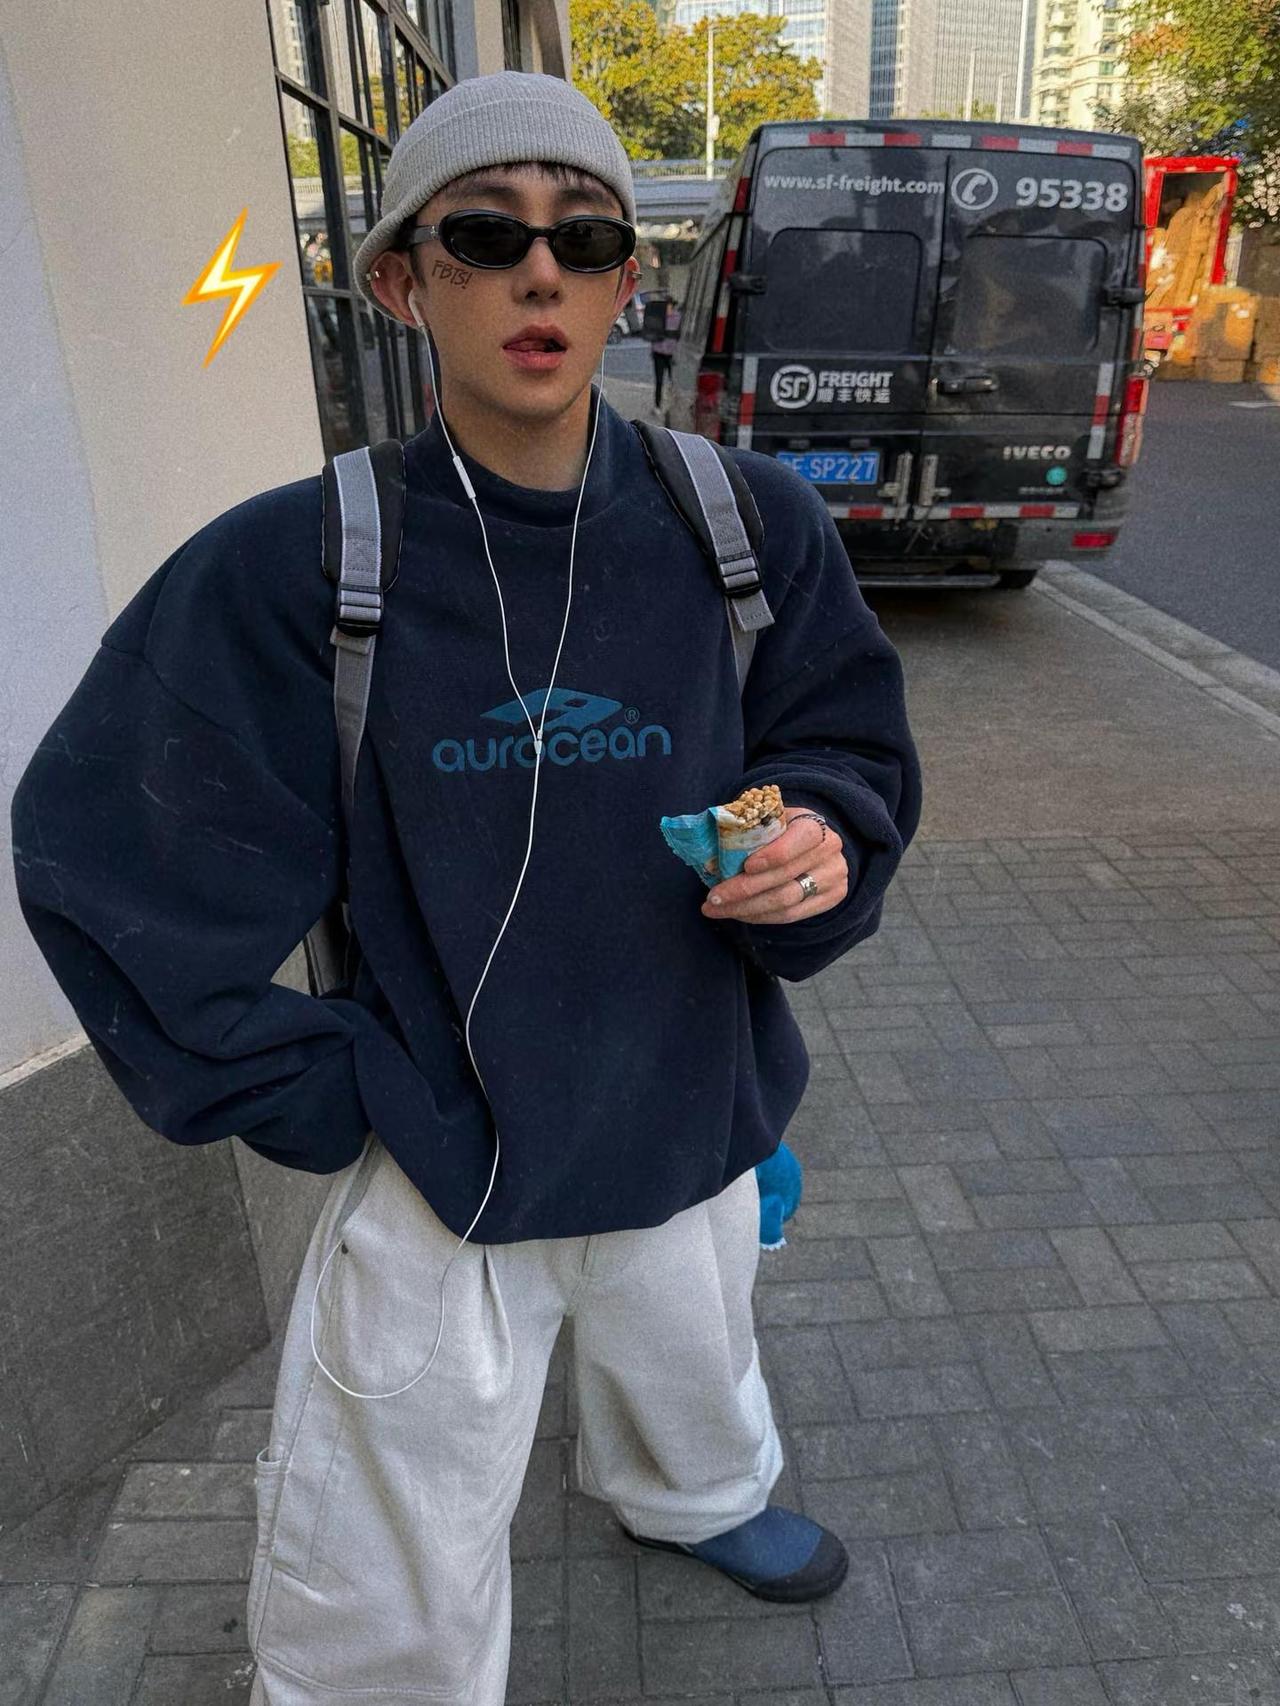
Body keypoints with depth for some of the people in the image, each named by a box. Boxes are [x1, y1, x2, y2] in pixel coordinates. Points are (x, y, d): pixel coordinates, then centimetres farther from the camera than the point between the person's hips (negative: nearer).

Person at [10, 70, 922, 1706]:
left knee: (694, 1380, 34)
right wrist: (317, 1100, -10)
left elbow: (848, 753, 1)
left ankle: (692, 1500, 71)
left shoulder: (748, 526, -12)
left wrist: (821, 848, -23)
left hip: (692, 1119, 3)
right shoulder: (292, 567, -18)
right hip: (435, 1166, -2)